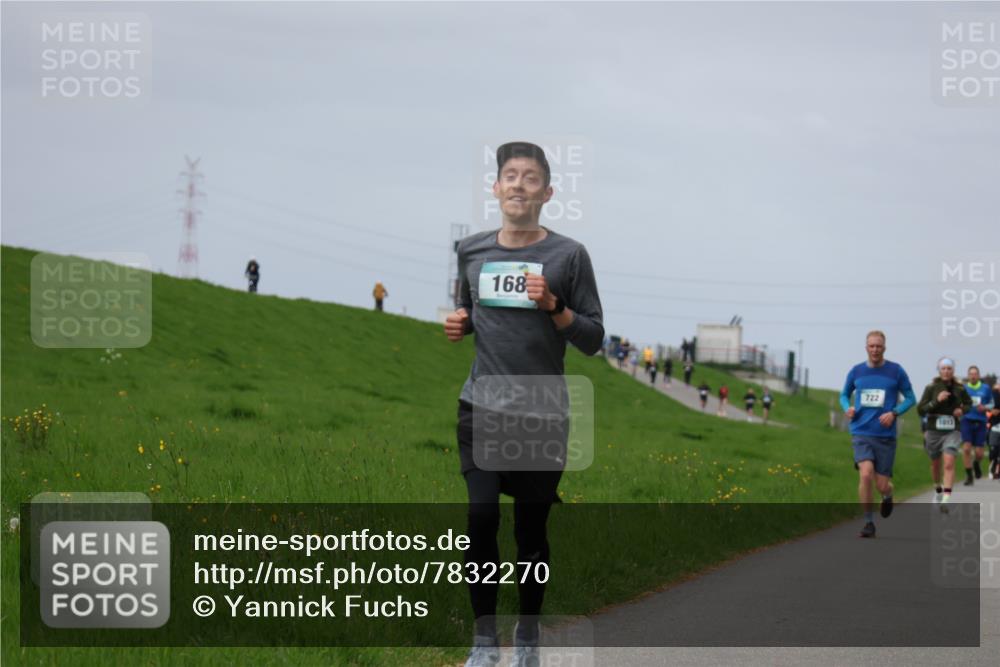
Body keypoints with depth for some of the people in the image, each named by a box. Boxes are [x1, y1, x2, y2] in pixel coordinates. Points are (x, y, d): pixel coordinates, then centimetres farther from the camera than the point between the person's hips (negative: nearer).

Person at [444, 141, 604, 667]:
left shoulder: (569, 255, -1)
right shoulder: (472, 251, 8)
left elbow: (593, 340, -1)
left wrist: (552, 307, -16)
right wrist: (458, 325, 2)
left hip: (542, 416, -2)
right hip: (481, 409, 2)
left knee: (531, 529, 4)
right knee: (481, 519, -9)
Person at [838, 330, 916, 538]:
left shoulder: (896, 371, 0)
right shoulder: (856, 371, 5)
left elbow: (910, 398, 6)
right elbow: (844, 395, 20)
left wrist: (894, 413, -11)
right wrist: (847, 408, -3)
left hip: (886, 435, 0)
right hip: (861, 433, 0)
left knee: (882, 485, 0)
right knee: (866, 474, -21)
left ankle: (887, 496, 40)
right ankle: (868, 523, -8)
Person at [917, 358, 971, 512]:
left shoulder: (959, 388, 1)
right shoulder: (931, 388, -6)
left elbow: (969, 403, 20)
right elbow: (920, 410, -10)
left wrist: (962, 410, -2)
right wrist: (936, 401, -22)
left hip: (952, 431, 0)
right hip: (934, 430, 1)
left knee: (949, 463, -18)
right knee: (935, 464, 16)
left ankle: (946, 499, -24)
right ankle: (938, 491, 44)